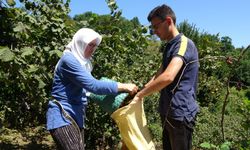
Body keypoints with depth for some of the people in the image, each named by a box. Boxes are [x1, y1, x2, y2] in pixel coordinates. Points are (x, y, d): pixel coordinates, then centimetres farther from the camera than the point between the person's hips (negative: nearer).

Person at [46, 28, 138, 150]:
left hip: (76, 116, 9)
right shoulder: (69, 60, -15)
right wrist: (123, 86, -20)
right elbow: (93, 85, -23)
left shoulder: (82, 61, 14)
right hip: (62, 116, -9)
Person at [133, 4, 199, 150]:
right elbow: (159, 75, 20)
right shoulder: (170, 46, 14)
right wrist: (141, 91, 8)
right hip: (169, 112, 9)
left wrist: (140, 95, -20)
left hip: (180, 113, -9)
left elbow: (168, 77, -30)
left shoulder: (184, 44, -16)